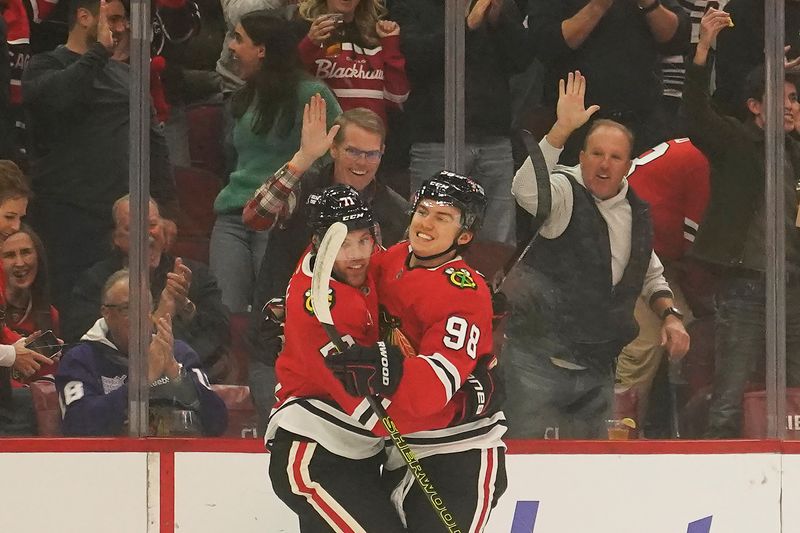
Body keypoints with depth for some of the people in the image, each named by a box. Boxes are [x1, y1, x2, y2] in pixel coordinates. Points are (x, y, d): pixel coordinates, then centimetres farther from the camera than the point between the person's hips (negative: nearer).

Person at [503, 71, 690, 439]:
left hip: (598, 367, 7)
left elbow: (650, 276, 28)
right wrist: (563, 128, -41)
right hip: (539, 362, -7)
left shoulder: (637, 214, 11)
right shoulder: (565, 192, -10)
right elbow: (527, 190, -35)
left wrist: (670, 316, 10)